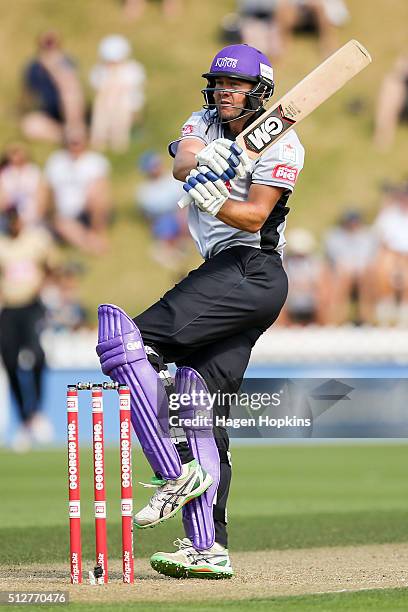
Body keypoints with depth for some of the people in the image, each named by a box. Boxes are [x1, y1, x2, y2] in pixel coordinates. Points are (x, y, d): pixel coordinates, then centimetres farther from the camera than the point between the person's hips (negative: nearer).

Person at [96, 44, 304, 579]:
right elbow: (181, 163, -7)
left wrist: (210, 196, -33)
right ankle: (208, 550, 2)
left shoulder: (282, 145, -5)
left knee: (125, 339, -20)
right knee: (201, 409, 4)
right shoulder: (207, 123, 16)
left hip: (248, 270, -9)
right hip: (224, 274, 9)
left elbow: (254, 216, -16)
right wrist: (202, 161, -30)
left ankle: (176, 473, -21)